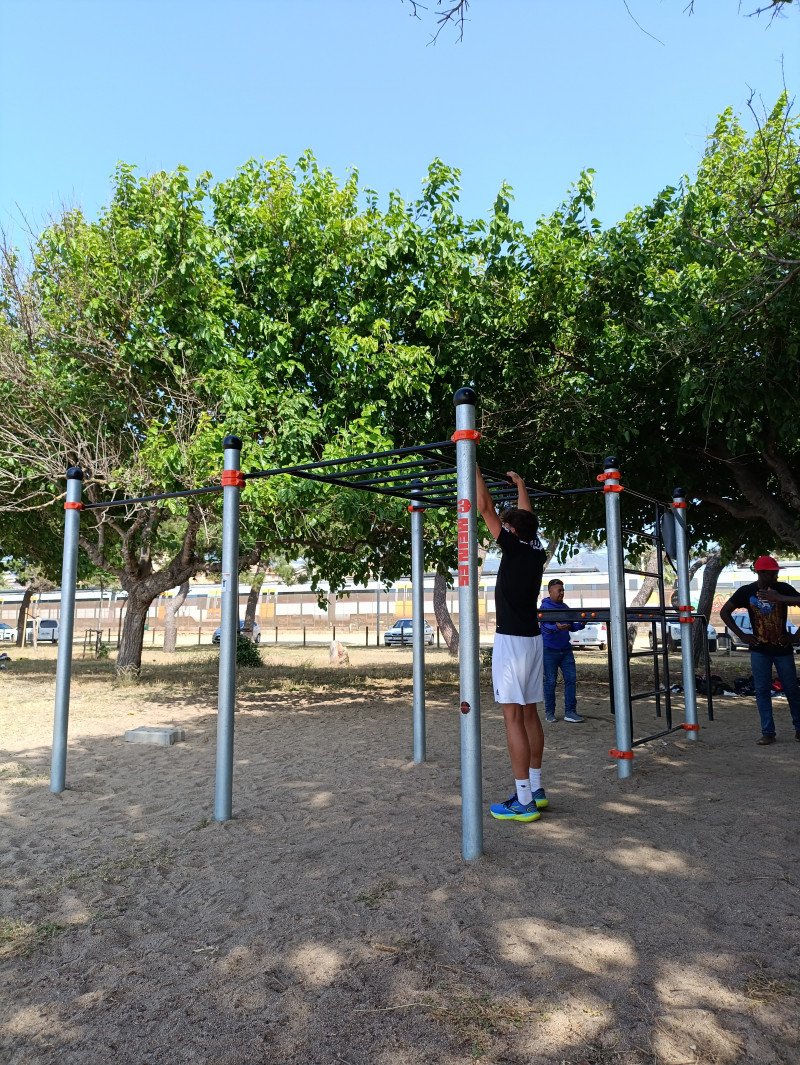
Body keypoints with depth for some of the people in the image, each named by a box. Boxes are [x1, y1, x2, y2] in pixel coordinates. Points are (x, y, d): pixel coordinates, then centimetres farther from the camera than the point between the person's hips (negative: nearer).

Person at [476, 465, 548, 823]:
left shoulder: (515, 548, -11)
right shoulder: (537, 552, 8)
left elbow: (485, 508, -8)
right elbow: (525, 517, 26)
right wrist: (520, 485, 37)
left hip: (511, 640, -9)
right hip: (532, 639, 9)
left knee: (513, 717, -7)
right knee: (530, 714, 13)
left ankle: (524, 801, -5)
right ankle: (536, 789, 21)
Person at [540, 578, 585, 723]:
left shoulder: (565, 607, 13)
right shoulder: (545, 607, -7)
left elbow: (571, 627, 16)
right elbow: (545, 626, -20)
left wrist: (580, 624, -3)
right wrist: (556, 627, -39)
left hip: (565, 649, 6)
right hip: (549, 650, -6)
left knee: (571, 679, 1)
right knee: (550, 681, 2)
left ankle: (570, 711, 9)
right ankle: (549, 712, 13)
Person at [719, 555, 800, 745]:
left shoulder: (783, 588, -7)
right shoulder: (746, 591, -3)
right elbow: (724, 612, 3)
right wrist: (741, 635, -2)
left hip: (783, 648, 0)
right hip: (759, 650, 1)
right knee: (762, 691, 0)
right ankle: (768, 733, 6)